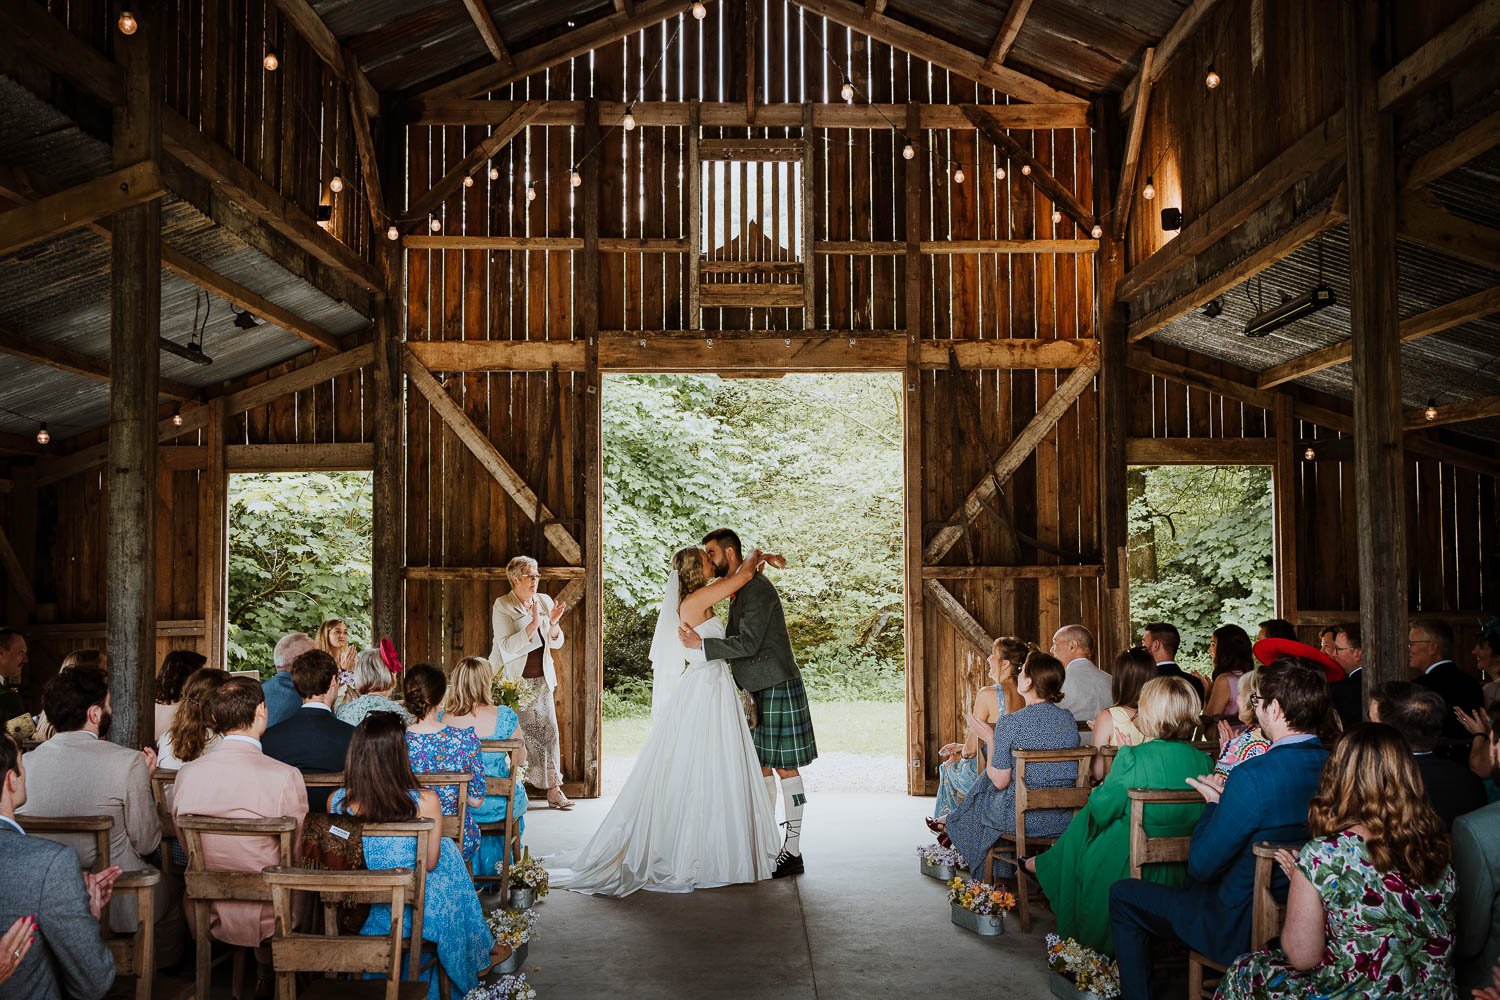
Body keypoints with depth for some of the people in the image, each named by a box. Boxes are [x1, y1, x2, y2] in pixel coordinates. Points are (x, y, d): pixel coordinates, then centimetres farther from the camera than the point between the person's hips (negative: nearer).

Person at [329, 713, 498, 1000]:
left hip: (356, 910, 4)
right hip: (414, 913, -4)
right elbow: (430, 863, -9)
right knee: (448, 848, 26)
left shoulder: (336, 802, -16)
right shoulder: (425, 801, -25)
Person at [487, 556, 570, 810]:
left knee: (548, 730, -3)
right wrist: (533, 624, -27)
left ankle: (553, 790, -1)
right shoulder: (502, 606, -7)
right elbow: (507, 646, -19)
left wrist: (553, 624, -11)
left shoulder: (545, 601, 7)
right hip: (513, 679, -4)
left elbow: (557, 643, 9)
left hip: (541, 679, 4)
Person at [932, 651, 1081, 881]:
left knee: (982, 800, 26)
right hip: (1065, 818, 6)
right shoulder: (1069, 719, 0)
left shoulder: (1011, 723, -18)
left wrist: (990, 738, 1)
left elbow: (1000, 781, -13)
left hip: (1024, 818, -6)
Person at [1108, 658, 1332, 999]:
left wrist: (1215, 803, -5)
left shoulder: (1253, 776, -29)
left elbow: (1200, 866, -19)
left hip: (1242, 930, -8)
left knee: (1122, 894, 10)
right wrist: (1228, 799, 3)